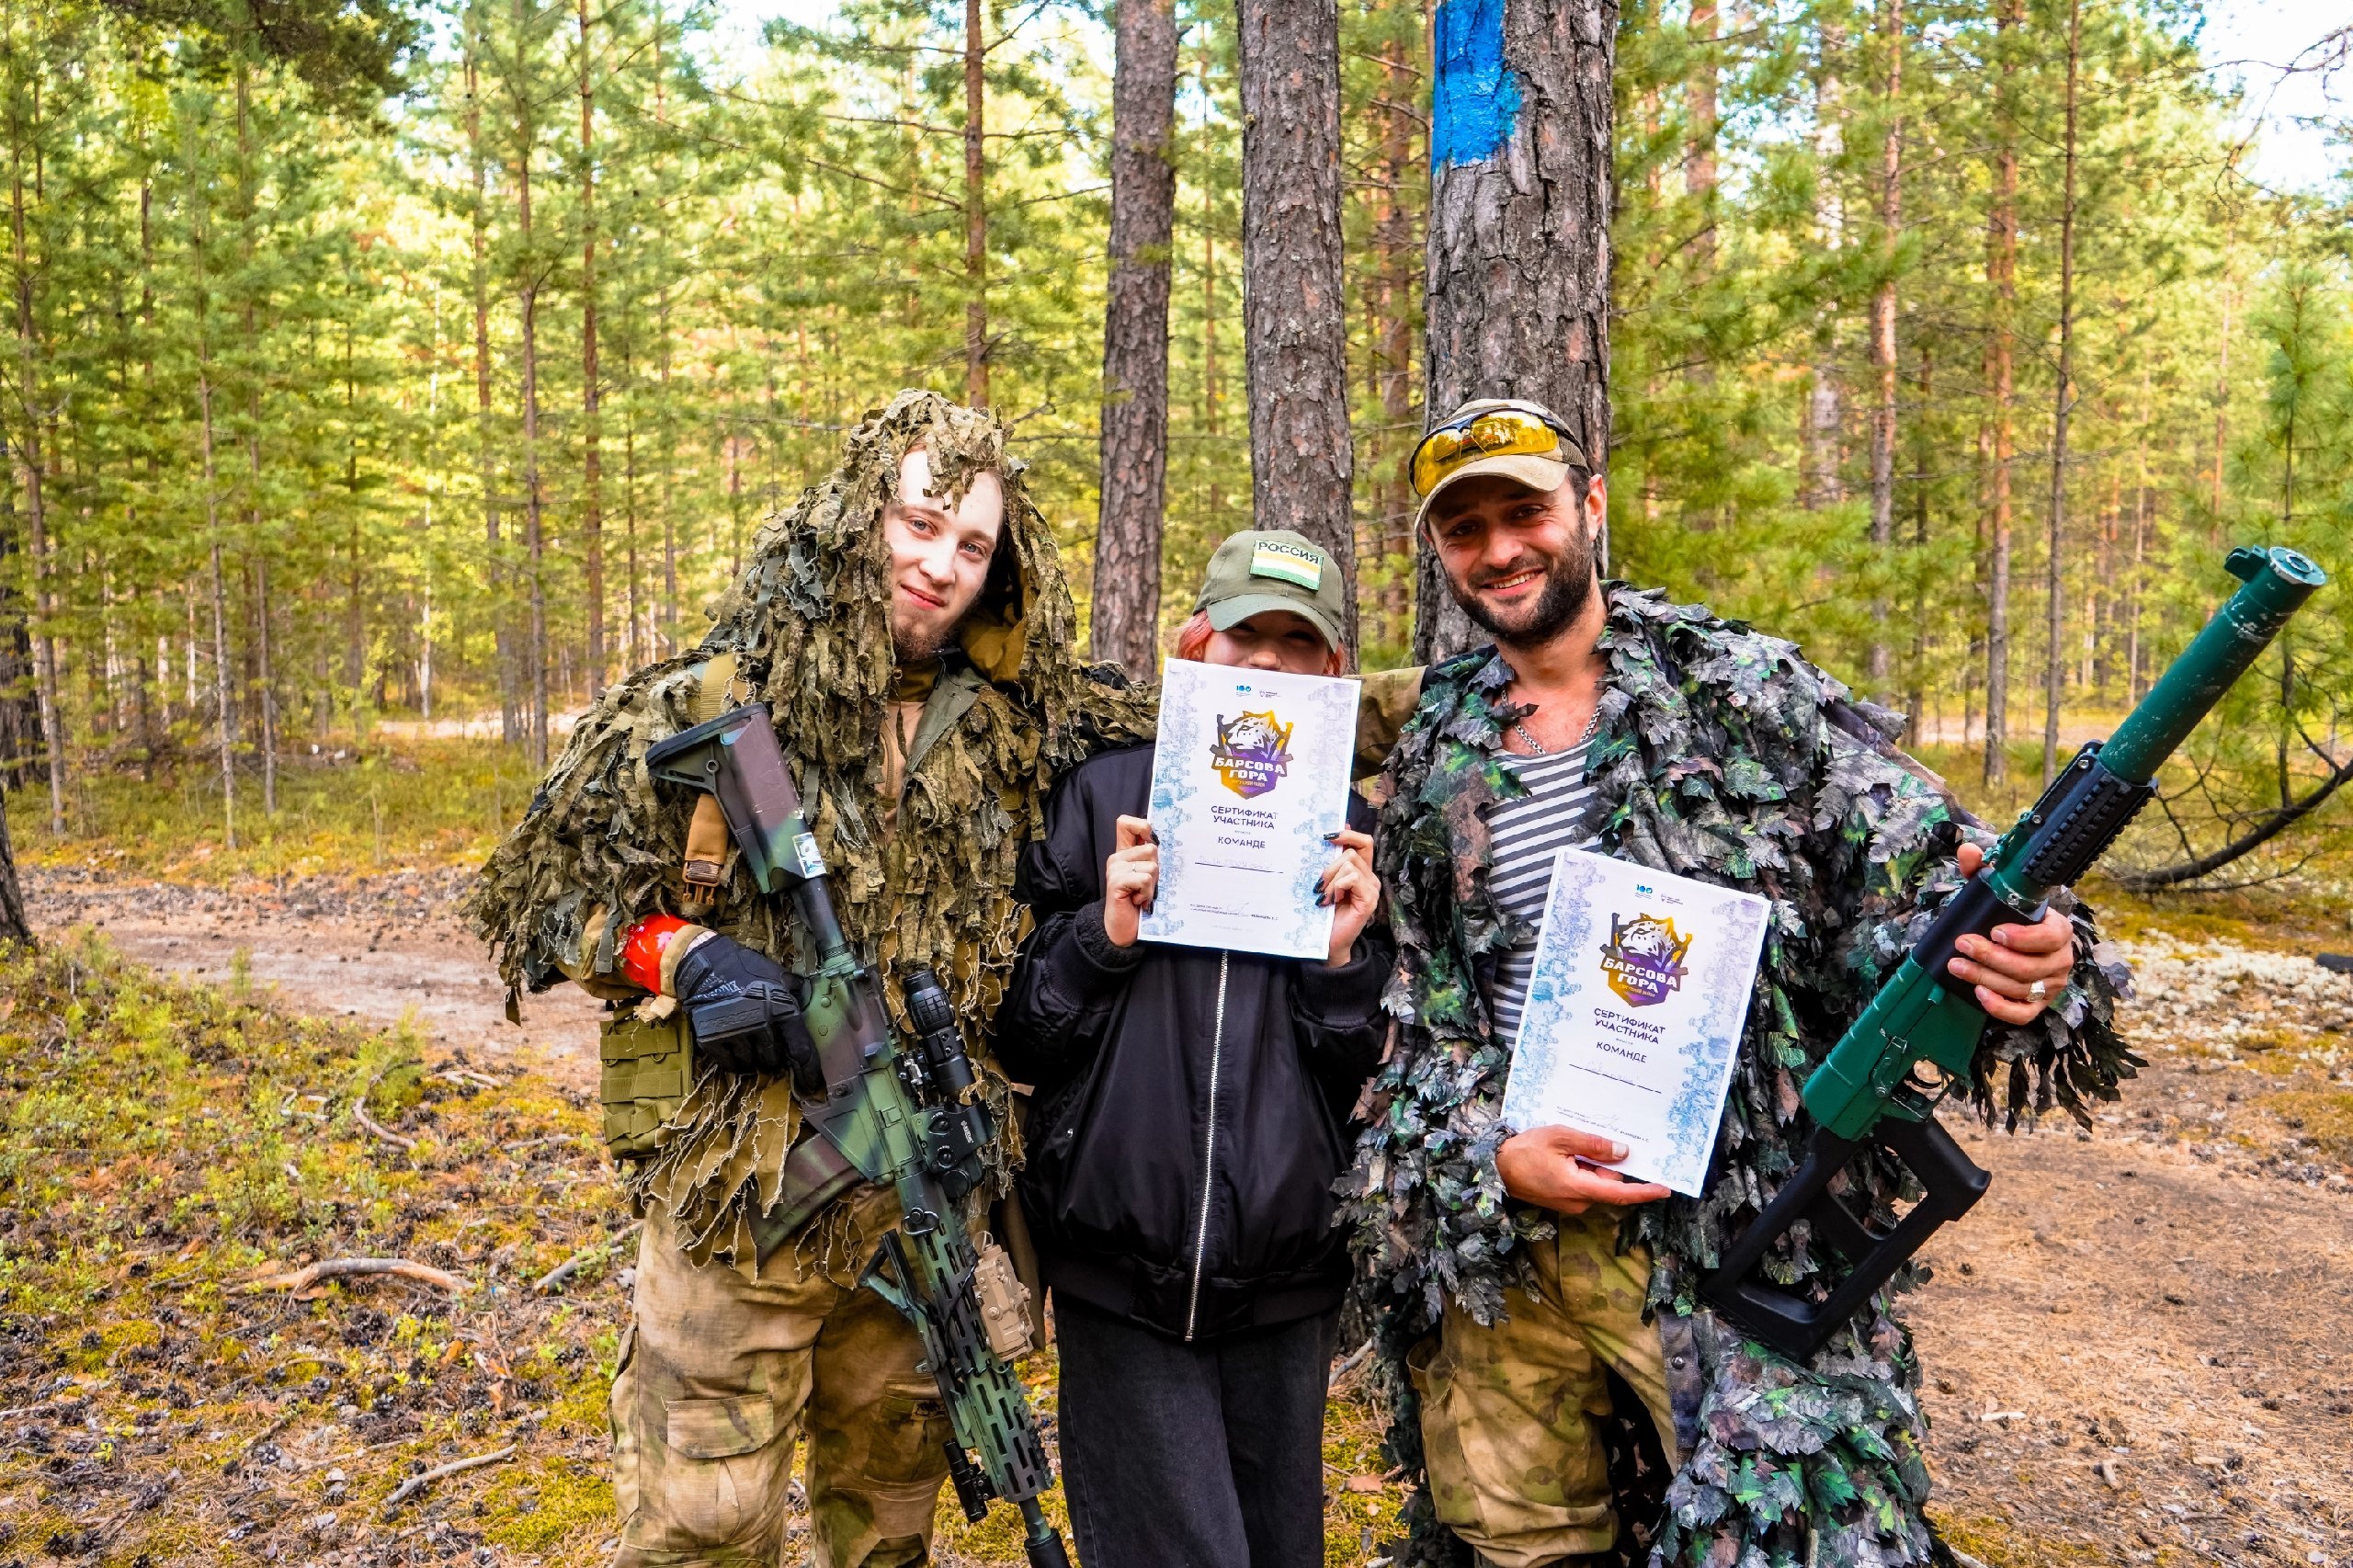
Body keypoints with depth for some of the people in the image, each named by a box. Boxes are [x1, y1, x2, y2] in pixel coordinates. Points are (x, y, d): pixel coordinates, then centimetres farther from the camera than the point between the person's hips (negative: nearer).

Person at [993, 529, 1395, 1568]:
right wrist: (1104, 934, -15)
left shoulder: (1353, 836, 5)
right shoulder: (1103, 797, 0)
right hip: (1125, 1284, -2)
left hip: (1286, 1288, 3)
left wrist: (1344, 959, -11)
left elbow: (1378, 1085, 4)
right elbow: (1017, 1042, 0)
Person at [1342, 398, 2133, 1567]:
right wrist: (1488, 1159, -8)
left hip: (1736, 1237, -3)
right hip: (1499, 1241, 4)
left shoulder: (1744, 690, -3)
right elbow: (1415, 1011, 6)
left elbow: (1910, 873, -7)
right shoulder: (1430, 765, 6)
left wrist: (2024, 957, -27)